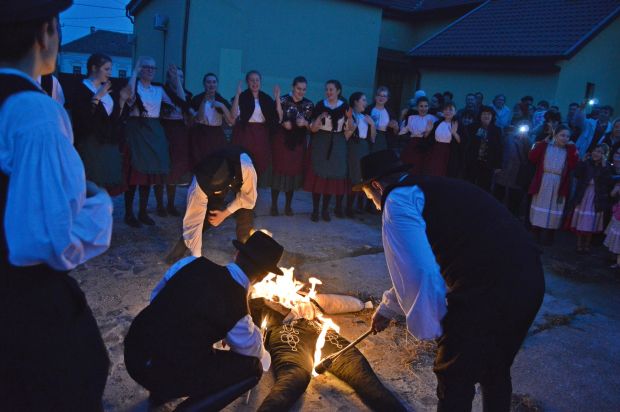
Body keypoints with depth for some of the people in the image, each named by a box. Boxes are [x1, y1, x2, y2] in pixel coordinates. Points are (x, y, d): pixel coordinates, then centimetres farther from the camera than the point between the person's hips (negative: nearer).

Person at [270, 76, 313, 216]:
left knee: (294, 172, 7)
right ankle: (274, 205, 12)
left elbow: (312, 126, 6)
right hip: (282, 141, -3)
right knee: (279, 170, -1)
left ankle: (288, 205, 21)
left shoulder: (309, 104, 5)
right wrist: (282, 123, -26)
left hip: (299, 143, 3)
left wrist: (305, 123, -15)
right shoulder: (283, 100, -5)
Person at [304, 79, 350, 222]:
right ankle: (315, 210, 5)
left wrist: (349, 118, -12)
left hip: (337, 144, 2)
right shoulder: (320, 105, -2)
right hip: (320, 143, -1)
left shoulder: (344, 106, 3)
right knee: (318, 174, -2)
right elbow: (313, 129, -3)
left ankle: (325, 209, 14)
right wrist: (320, 118, -21)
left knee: (333, 174, 3)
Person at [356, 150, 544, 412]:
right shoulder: (434, 189, 25)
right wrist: (388, 307, 41)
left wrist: (425, 326, 1)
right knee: (496, 371, 29)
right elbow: (422, 262, 34)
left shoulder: (397, 199, -2)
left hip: (485, 290, -9)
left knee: (455, 380, 13)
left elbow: (419, 270, -15)